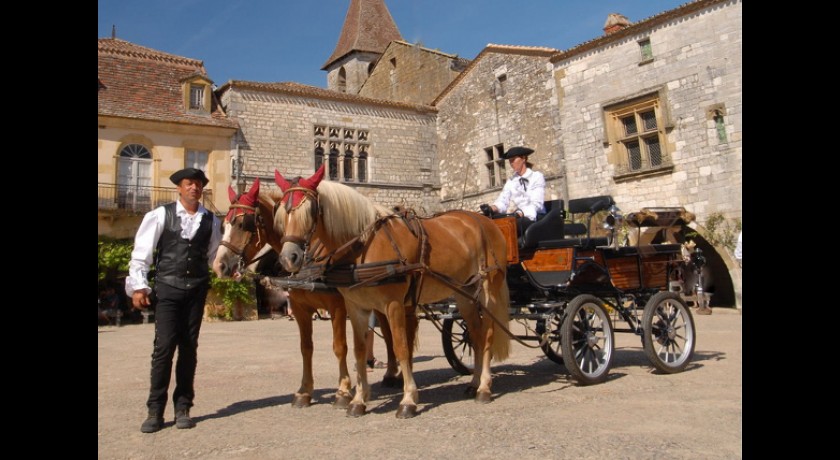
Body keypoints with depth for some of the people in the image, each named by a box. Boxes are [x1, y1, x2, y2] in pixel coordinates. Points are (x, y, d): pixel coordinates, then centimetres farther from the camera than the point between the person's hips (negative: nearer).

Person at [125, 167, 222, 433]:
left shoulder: (211, 221, 6)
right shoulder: (160, 215, -1)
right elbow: (141, 252, -1)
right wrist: (138, 286, -5)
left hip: (197, 289, 2)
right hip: (167, 287, -2)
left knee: (189, 347, 7)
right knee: (164, 346, -4)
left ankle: (183, 407, 17)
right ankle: (155, 411, 8)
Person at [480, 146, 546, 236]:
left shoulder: (537, 177, 2)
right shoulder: (511, 181, 17)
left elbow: (536, 204, -12)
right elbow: (503, 201, 2)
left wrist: (520, 213, -32)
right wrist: (492, 208, -23)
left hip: (535, 219, -4)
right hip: (518, 218, 4)